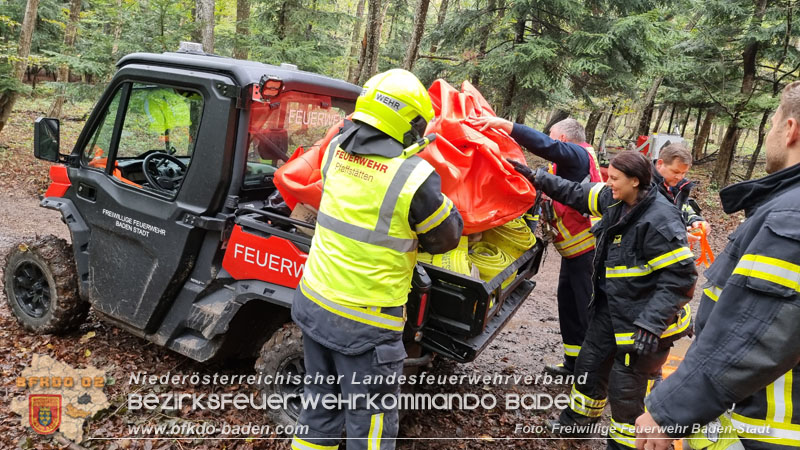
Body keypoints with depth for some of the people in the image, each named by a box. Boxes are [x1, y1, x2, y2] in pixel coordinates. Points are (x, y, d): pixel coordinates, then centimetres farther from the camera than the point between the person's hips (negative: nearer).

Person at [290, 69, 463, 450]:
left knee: (320, 406, 24)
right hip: (363, 323, -6)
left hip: (313, 303, 7)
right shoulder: (415, 175, -19)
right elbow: (446, 238, -4)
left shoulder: (335, 149, -1)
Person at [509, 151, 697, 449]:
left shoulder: (659, 221, -27)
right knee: (590, 364, 22)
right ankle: (579, 420, 46)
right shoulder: (615, 200, -3)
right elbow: (577, 193, 12)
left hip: (643, 320, -8)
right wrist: (536, 178, 9)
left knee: (627, 387, 3)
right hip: (610, 309, 9)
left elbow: (681, 276, -26)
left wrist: (651, 324, -29)